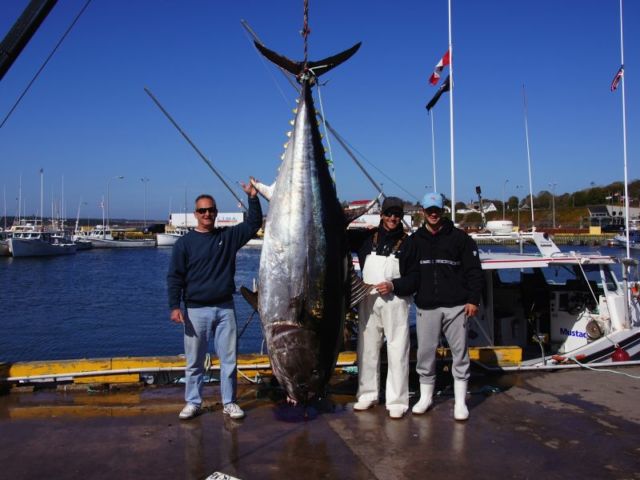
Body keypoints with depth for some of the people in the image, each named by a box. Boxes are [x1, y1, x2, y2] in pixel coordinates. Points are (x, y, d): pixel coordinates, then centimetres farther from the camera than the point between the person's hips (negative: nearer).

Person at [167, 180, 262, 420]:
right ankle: (193, 403, 20)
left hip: (225, 308, 2)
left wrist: (253, 198, -7)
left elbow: (254, 224, 6)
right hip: (196, 310, -2)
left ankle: (229, 402, 15)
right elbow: (174, 277, -1)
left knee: (229, 359, 5)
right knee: (195, 361, 6)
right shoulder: (184, 243, 0)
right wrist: (175, 306, -10)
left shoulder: (228, 236, 8)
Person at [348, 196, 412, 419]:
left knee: (397, 352, -3)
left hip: (396, 303, -3)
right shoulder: (367, 237, 9)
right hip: (368, 301, 3)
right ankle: (367, 394, 26)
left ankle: (396, 401, 6)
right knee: (367, 349, 12)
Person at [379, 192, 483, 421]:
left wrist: (473, 299, -5)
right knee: (425, 353, 7)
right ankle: (425, 397, 24)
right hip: (426, 307, 2)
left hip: (456, 306, -1)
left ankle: (460, 401, 17)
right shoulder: (414, 241, 8)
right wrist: (394, 285, -13)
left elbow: (474, 271, 2)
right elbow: (411, 276, 5)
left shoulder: (460, 238, 3)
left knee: (460, 352, 4)